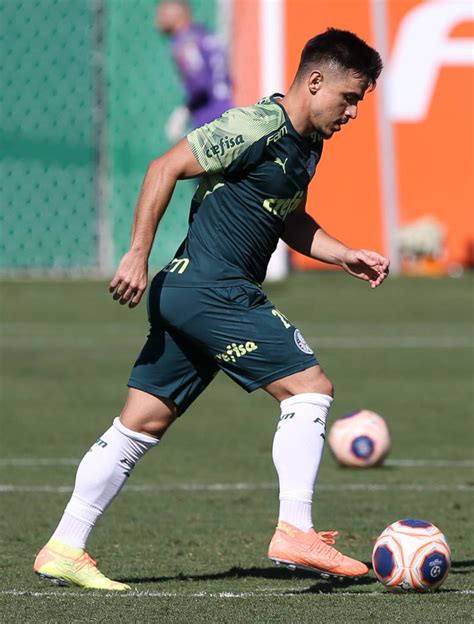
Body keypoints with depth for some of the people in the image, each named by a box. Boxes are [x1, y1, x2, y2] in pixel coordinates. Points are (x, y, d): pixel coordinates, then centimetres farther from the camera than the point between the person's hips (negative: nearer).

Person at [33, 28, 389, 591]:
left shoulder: (306, 144, 16)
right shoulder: (259, 127, -14)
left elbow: (291, 221, 31)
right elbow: (166, 168, -16)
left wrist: (347, 256, 17)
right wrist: (137, 255, -18)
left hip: (185, 293, 10)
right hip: (213, 289, -10)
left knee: (142, 423, 9)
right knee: (309, 388, -9)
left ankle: (63, 550, 11)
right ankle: (294, 532, -10)